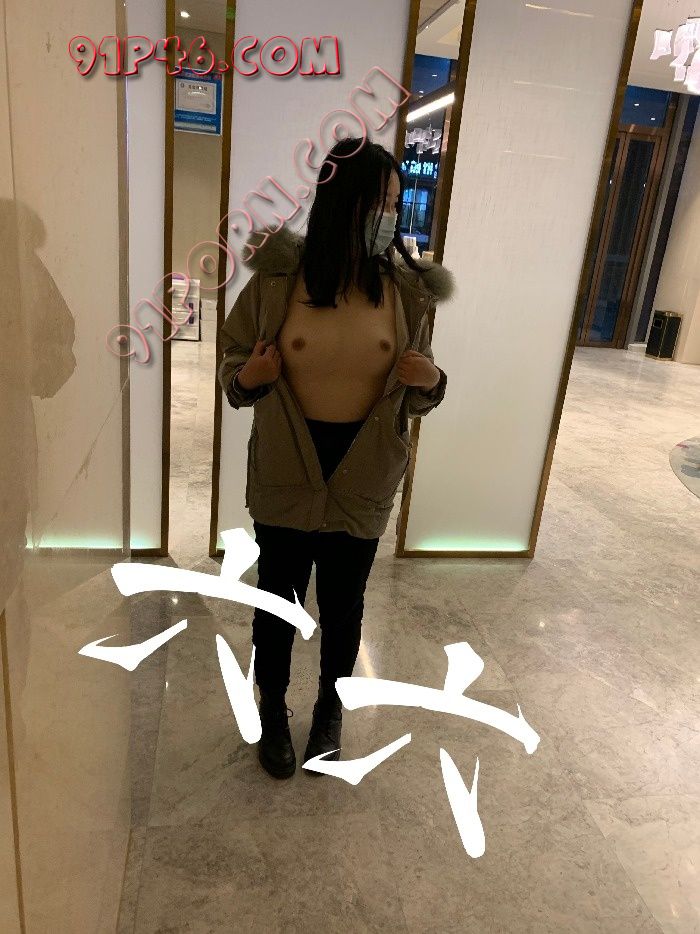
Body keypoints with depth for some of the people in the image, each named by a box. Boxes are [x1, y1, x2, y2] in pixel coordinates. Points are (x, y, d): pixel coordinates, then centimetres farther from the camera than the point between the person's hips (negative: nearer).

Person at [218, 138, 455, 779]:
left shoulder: (407, 290, -6)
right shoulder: (276, 281, -11)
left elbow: (414, 393, 3)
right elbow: (232, 361, 2)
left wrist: (430, 384, -19)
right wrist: (247, 378, -21)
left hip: (364, 478, 1)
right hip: (285, 473, -1)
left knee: (343, 606, 17)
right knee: (277, 599, 16)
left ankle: (330, 712, 45)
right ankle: (273, 708, 44)